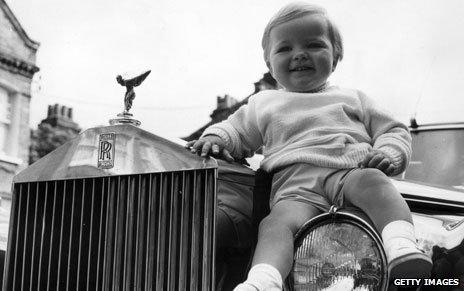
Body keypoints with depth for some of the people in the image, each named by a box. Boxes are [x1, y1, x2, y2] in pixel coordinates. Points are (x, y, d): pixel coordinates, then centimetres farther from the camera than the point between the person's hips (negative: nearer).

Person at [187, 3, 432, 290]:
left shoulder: (352, 98, 29)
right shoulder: (263, 104, 30)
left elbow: (393, 130, 29)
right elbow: (236, 131, 37)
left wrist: (389, 154, 4)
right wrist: (216, 137, 11)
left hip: (352, 172, 1)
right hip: (297, 187, -1)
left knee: (371, 180, -35)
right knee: (280, 218, -34)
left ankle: (402, 247, -55)